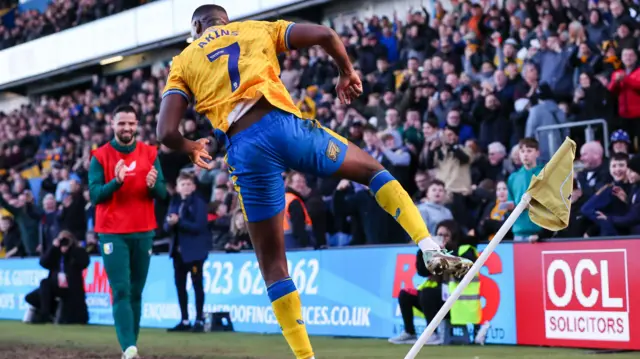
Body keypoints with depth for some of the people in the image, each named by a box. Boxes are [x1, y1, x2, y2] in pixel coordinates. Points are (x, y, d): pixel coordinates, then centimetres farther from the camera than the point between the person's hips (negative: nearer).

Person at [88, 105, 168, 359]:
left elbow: (162, 193, 5)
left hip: (144, 232, 3)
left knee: (136, 292, 8)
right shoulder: (100, 156, -1)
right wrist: (116, 181, -24)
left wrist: (153, 185, -18)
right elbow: (94, 195, -7)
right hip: (112, 233, -3)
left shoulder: (150, 154, 7)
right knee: (121, 291, -12)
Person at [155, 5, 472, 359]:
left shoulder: (183, 62, 19)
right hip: (284, 124, 0)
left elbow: (166, 132, 6)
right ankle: (431, 250, 4)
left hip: (245, 149, 0)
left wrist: (190, 148, 28)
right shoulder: (256, 29, 21)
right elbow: (324, 34, 7)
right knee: (373, 170, 23)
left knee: (272, 264, 12)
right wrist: (346, 72, 25)